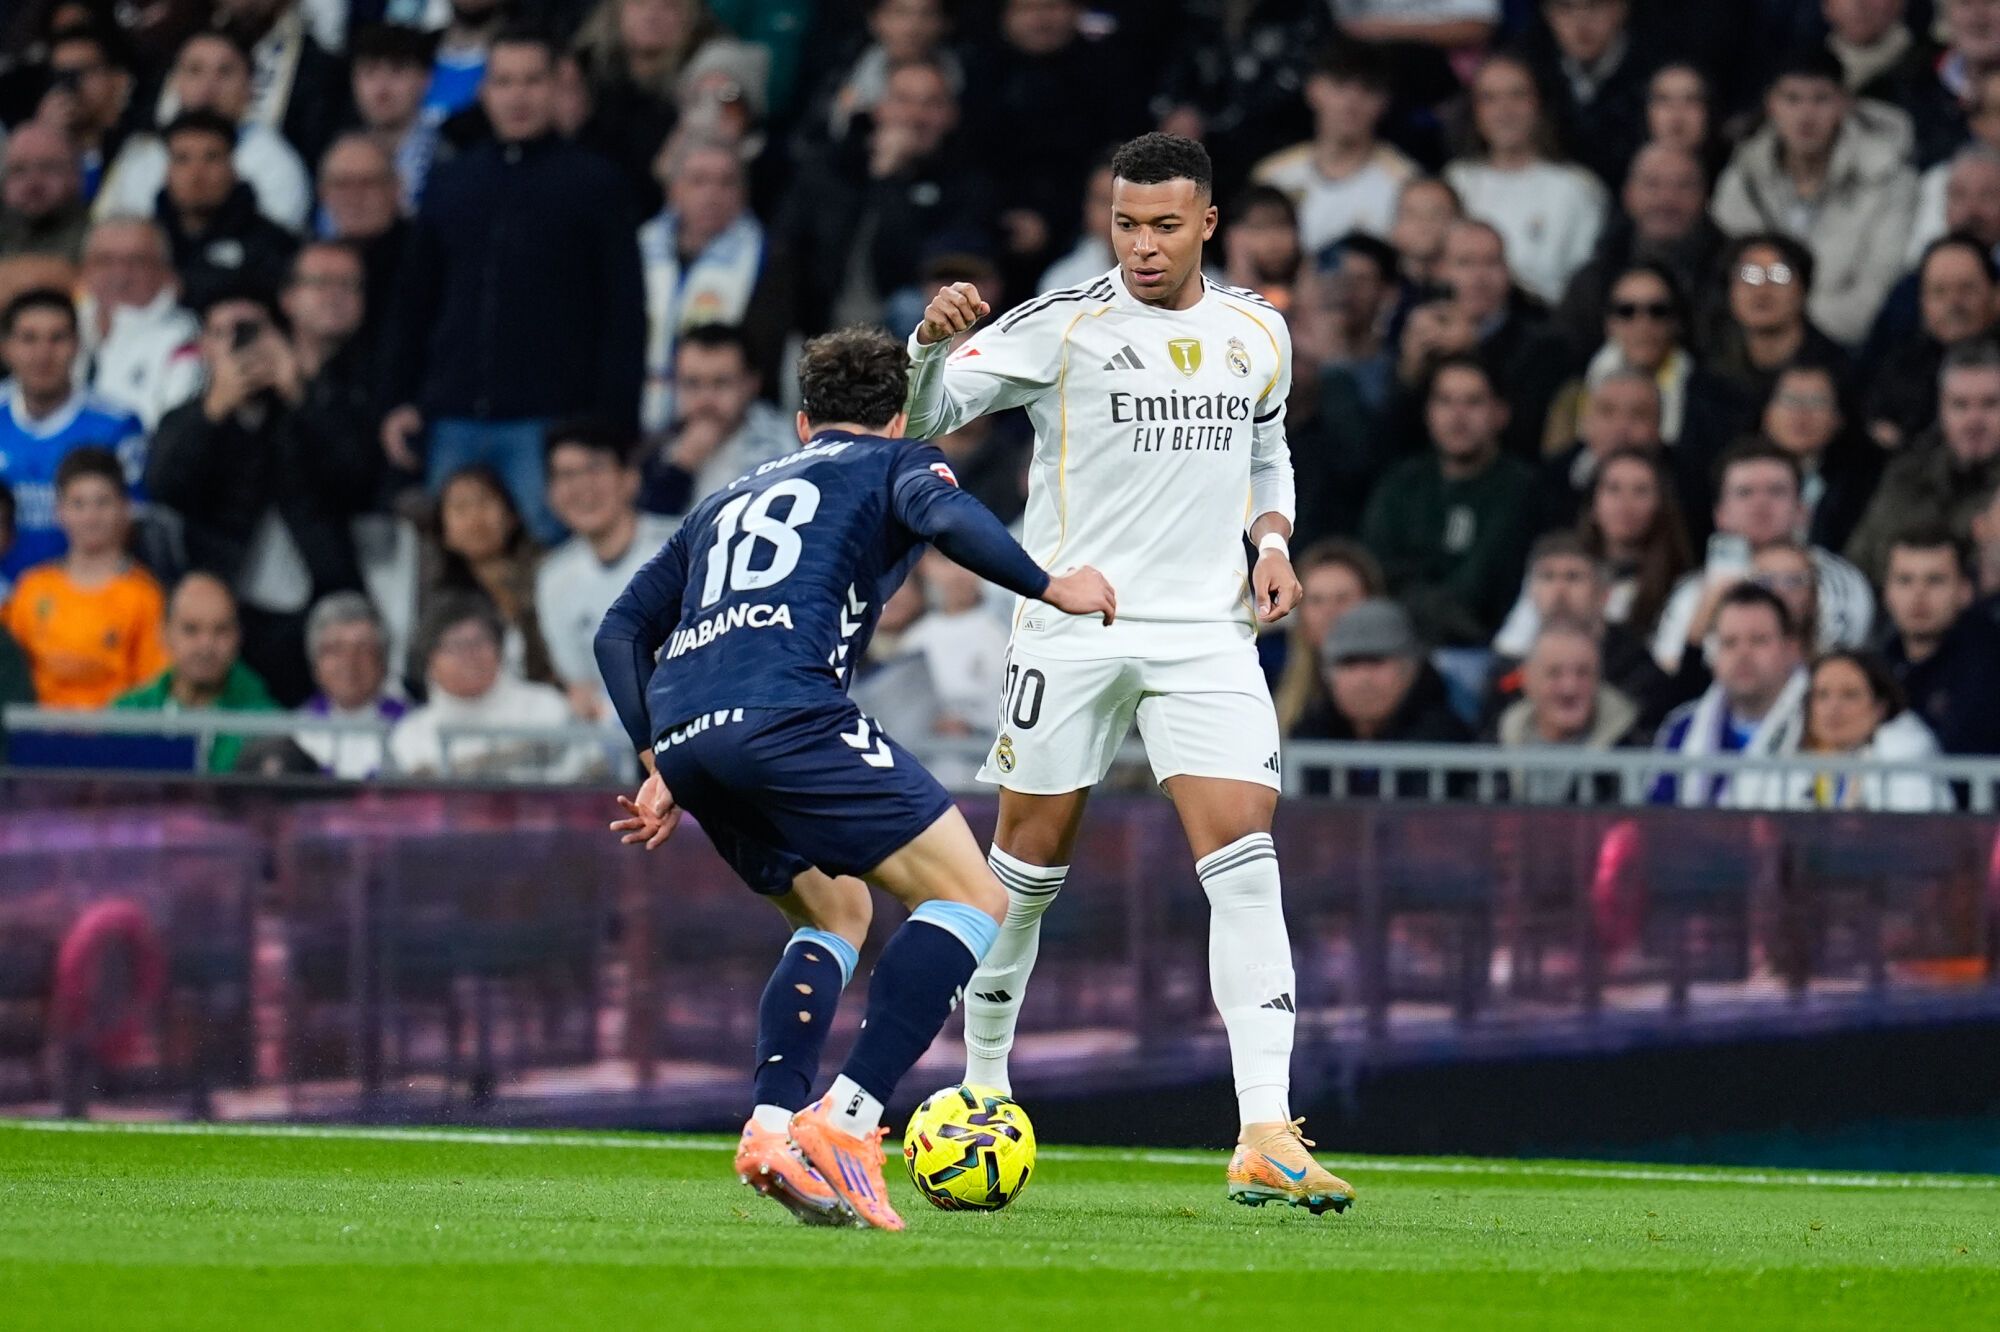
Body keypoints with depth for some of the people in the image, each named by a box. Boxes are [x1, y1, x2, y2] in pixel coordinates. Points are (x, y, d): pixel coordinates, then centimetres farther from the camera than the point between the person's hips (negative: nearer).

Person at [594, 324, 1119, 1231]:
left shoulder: (731, 501, 35)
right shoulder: (892, 462, 20)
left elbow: (621, 631, 30)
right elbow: (941, 515, -6)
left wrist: (662, 766, 28)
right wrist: (1048, 589, 0)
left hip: (683, 736, 7)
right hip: (785, 713, -7)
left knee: (836, 914, 26)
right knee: (973, 900, -2)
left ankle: (774, 1126, 4)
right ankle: (844, 1124, -18)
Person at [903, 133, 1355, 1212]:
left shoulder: (1256, 333, 10)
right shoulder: (1062, 325, -4)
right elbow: (924, 414, -9)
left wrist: (1273, 540, 7)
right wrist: (933, 341, -30)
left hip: (1208, 633, 2)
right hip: (1072, 628, -2)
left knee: (1244, 860, -12)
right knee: (1030, 865, 5)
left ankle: (1264, 1139, -17)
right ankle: (982, 1083, 28)